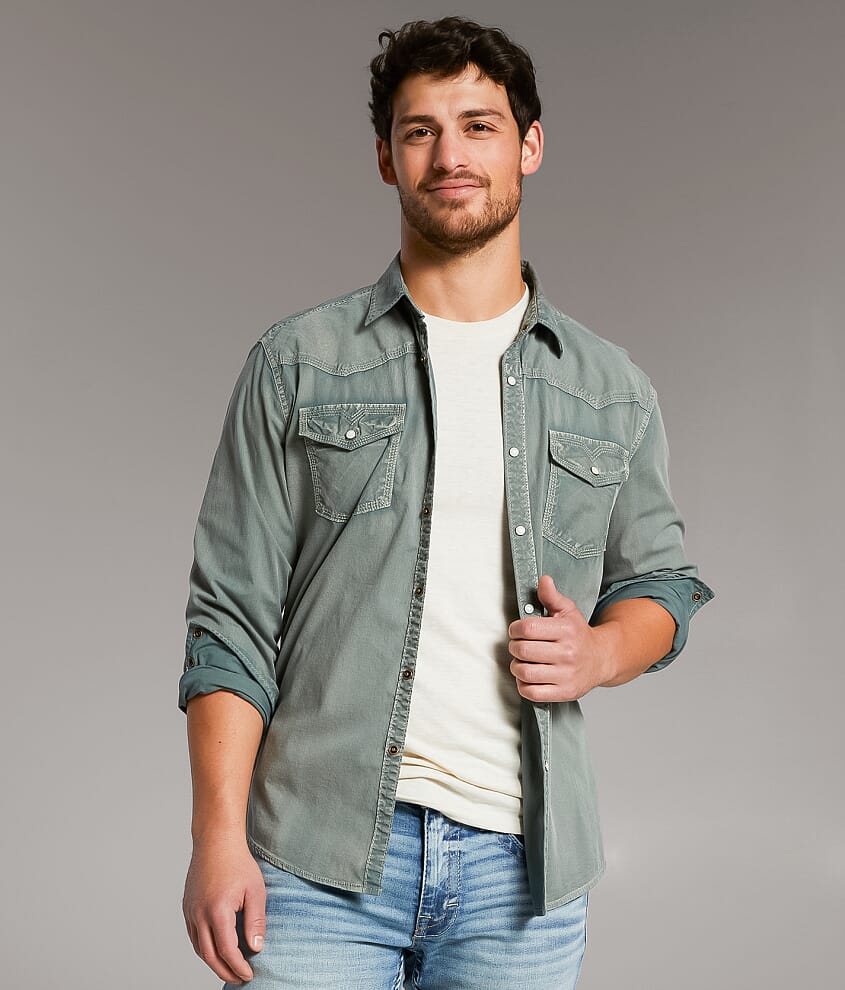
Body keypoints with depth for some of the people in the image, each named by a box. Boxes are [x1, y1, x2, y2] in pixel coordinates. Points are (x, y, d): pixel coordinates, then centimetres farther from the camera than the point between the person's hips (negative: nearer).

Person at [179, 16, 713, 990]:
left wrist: (598, 653, -4)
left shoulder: (612, 392, 8)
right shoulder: (297, 363, 2)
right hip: (320, 858, -2)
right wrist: (218, 838, -9)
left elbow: (659, 580, 18)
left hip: (523, 870, 2)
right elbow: (232, 621, -1)